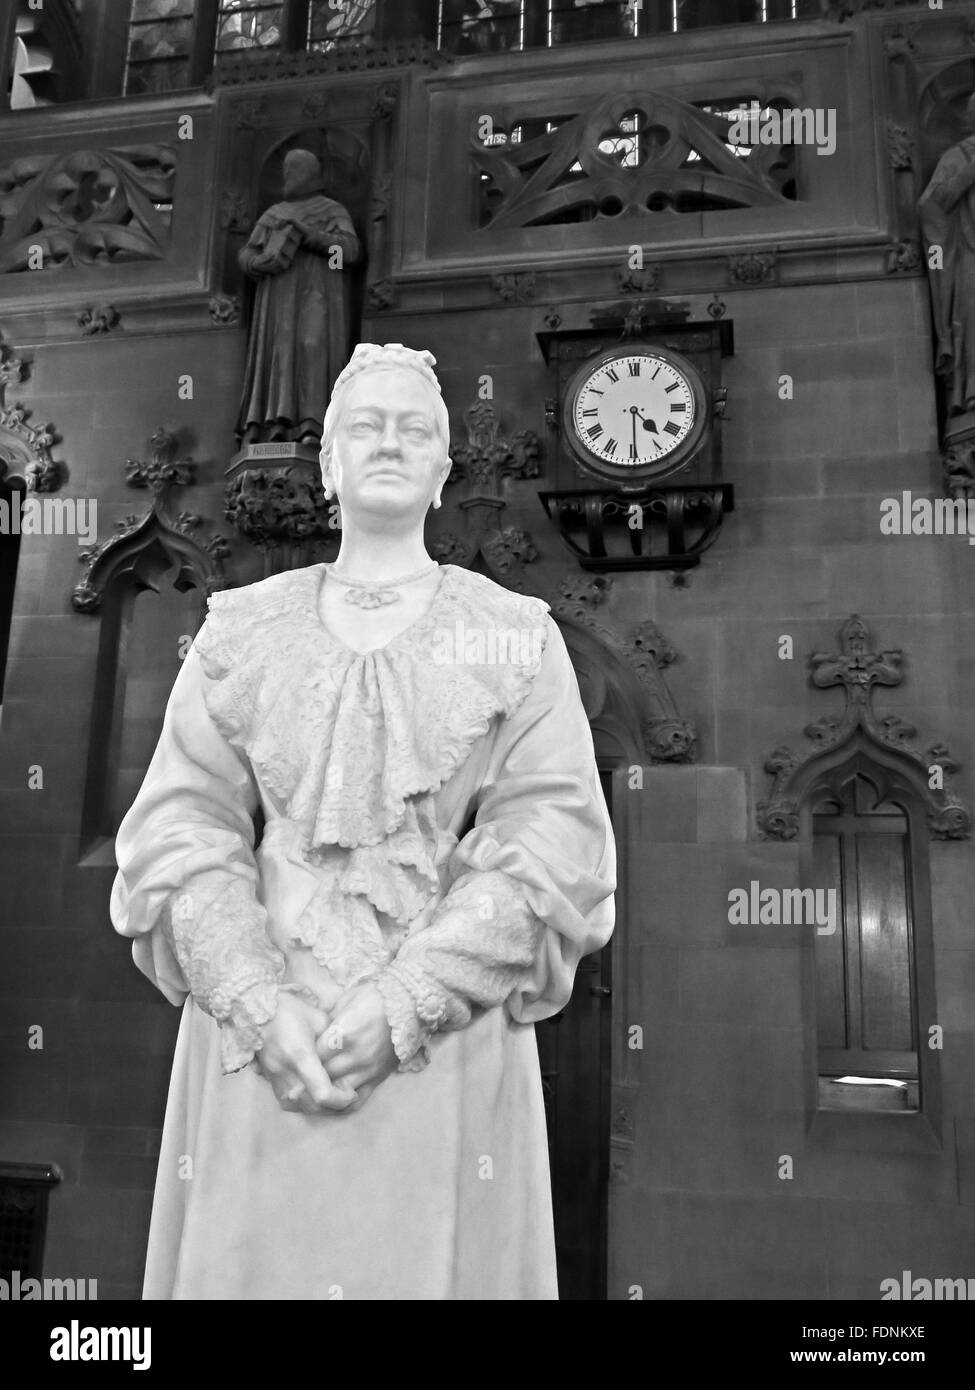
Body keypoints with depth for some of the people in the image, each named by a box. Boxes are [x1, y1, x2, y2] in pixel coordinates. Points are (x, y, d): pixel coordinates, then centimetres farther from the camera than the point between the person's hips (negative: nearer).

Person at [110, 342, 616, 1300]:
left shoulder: (516, 638, 4)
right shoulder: (241, 631, 8)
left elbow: (553, 843, -5)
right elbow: (182, 828, 1)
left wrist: (403, 1003, -15)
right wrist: (262, 1008, -14)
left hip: (445, 1043, -1)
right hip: (258, 1040, 1)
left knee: (430, 1263, 3)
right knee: (252, 1259, 5)